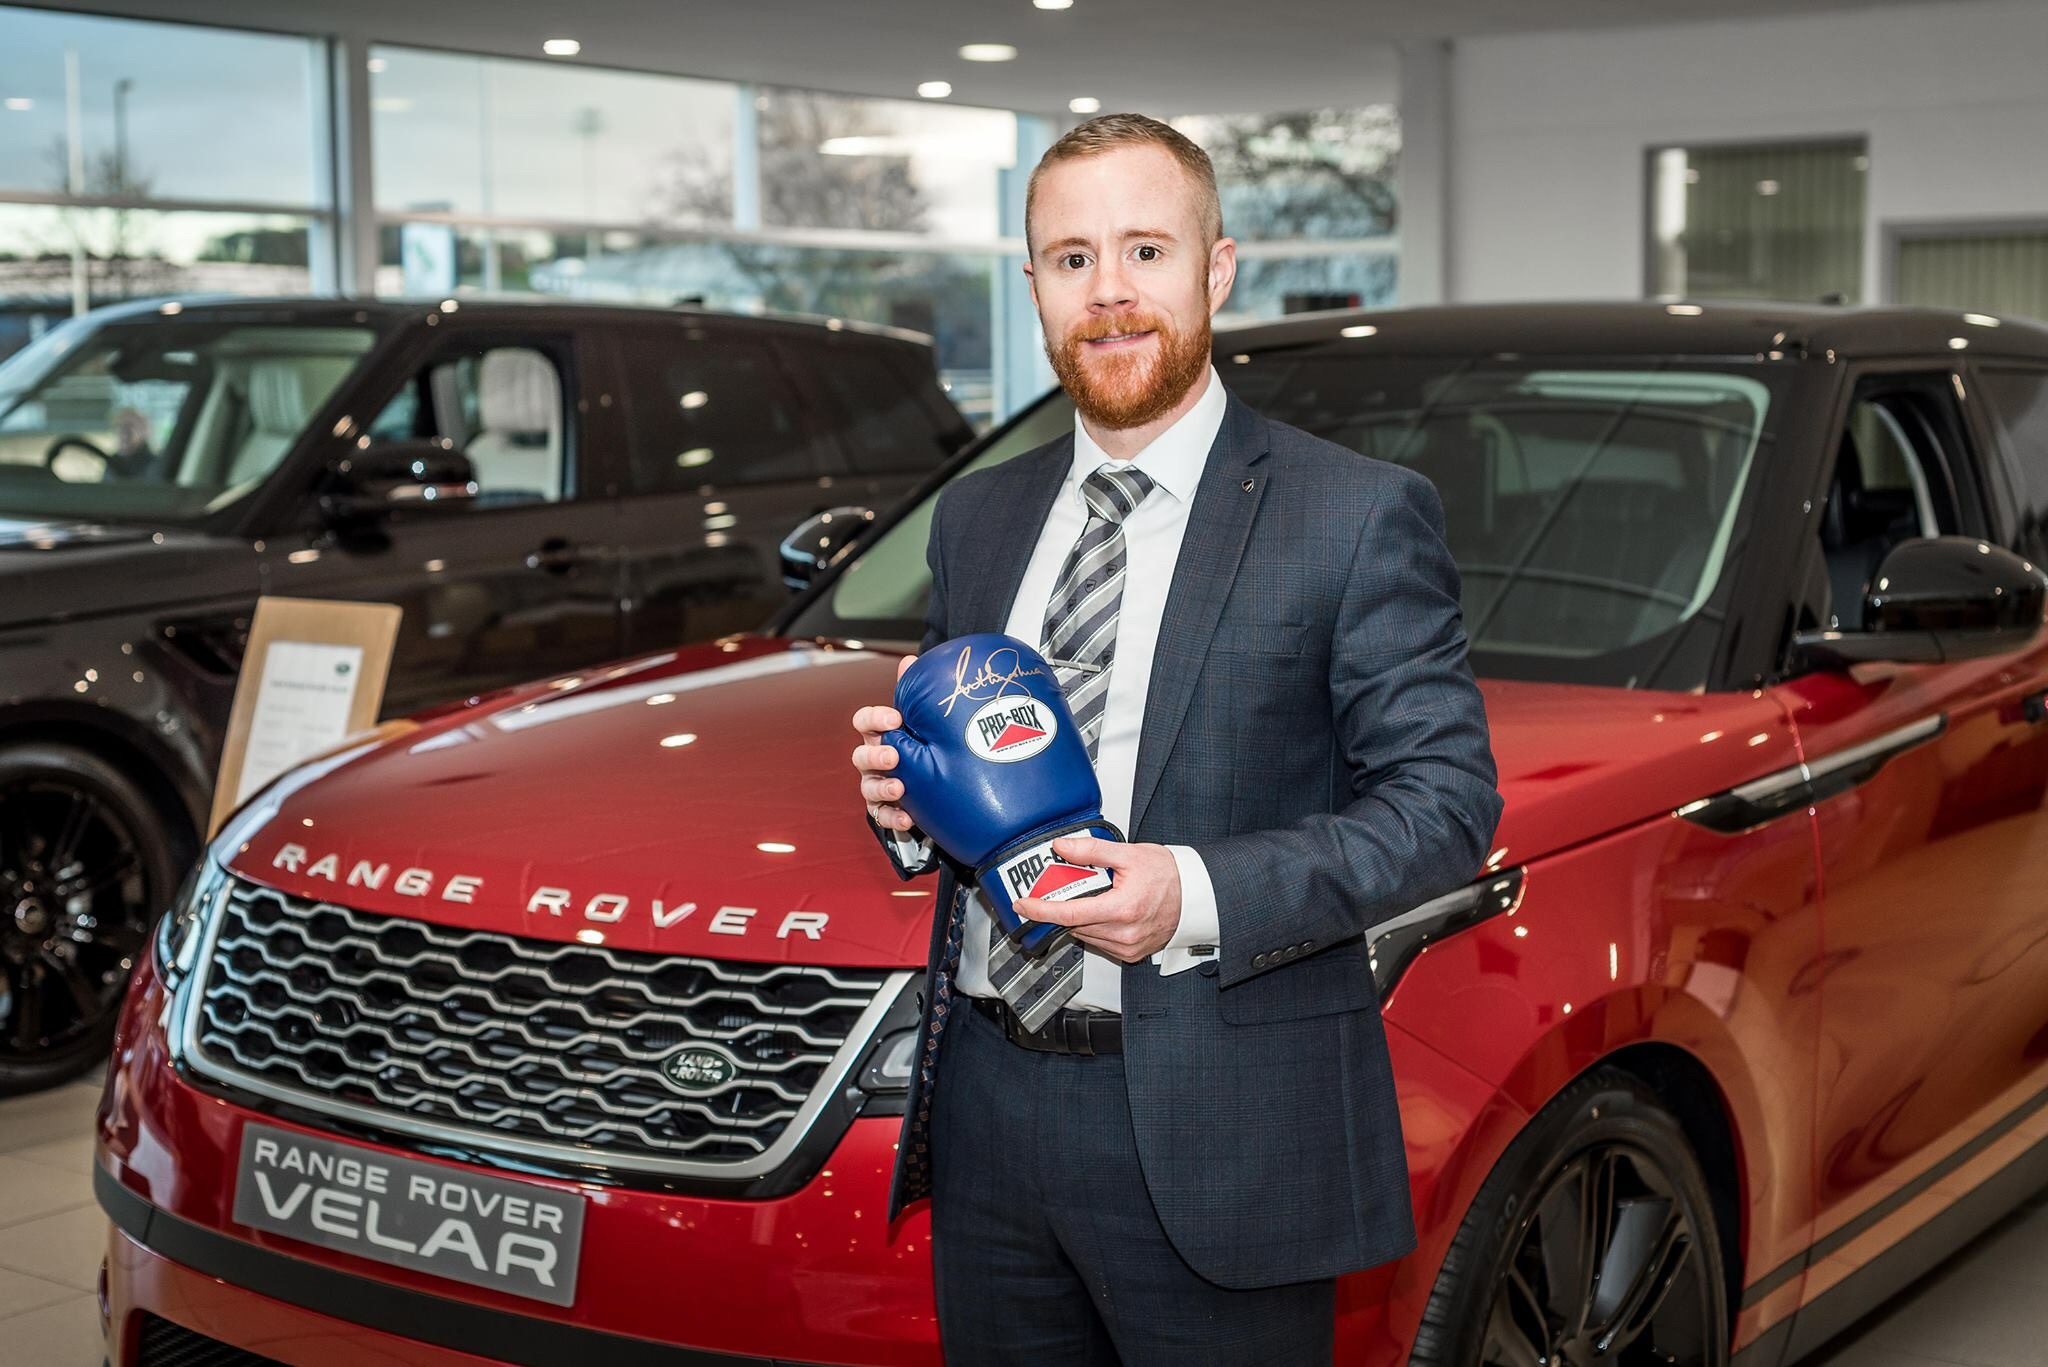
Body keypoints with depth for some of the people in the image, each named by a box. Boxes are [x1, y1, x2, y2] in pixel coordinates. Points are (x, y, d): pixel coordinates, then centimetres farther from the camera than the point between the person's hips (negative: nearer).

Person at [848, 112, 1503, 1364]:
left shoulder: (1360, 517, -6)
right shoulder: (979, 519, 12)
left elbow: (1448, 802, -10)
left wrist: (1199, 897, -21)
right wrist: (910, 800, -3)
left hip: (1215, 1131, -5)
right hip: (988, 1108, 5)